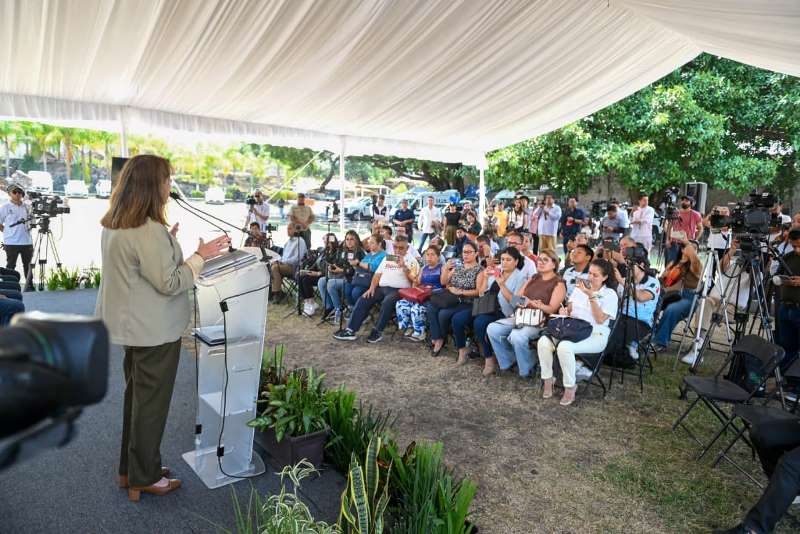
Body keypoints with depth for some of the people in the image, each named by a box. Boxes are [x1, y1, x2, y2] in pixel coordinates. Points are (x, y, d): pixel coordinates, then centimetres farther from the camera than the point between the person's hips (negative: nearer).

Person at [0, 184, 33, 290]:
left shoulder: (27, 206, 8)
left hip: (27, 241, 4)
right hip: (11, 242, -4)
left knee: (28, 265, 10)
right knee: (11, 265, 3)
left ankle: (29, 286, 18)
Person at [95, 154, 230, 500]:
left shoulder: (114, 224, 6)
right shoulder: (149, 230, -25)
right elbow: (169, 283, -22)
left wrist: (166, 244, 14)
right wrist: (201, 256, -15)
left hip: (132, 325, 10)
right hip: (154, 330, -10)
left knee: (136, 395, 21)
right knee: (151, 402, 5)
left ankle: (130, 468, 36)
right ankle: (144, 479, 21)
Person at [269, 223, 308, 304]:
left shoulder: (300, 241, -3)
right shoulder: (288, 242, 24)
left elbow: (298, 258, -14)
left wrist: (283, 262, -17)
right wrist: (278, 261, 4)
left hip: (293, 267, -8)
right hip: (284, 264, 8)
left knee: (275, 267, -28)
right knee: (271, 265, -17)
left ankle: (276, 293, -23)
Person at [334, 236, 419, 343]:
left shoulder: (411, 260, 4)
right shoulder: (387, 258, 22)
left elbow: (413, 281, -7)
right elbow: (378, 274, 17)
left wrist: (404, 266, -17)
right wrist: (372, 288, 1)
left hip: (399, 290, -5)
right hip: (381, 287, 5)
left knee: (387, 302, -35)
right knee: (363, 300, -15)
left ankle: (378, 331, -20)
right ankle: (350, 330, -16)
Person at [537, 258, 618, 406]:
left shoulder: (610, 294, 3)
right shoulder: (580, 288, 18)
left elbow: (600, 320, -9)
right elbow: (569, 309, 21)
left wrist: (591, 296, -15)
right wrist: (563, 311, -4)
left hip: (595, 335, -5)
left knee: (564, 347, -36)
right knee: (543, 342, -24)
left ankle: (570, 387, -17)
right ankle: (548, 380, -9)